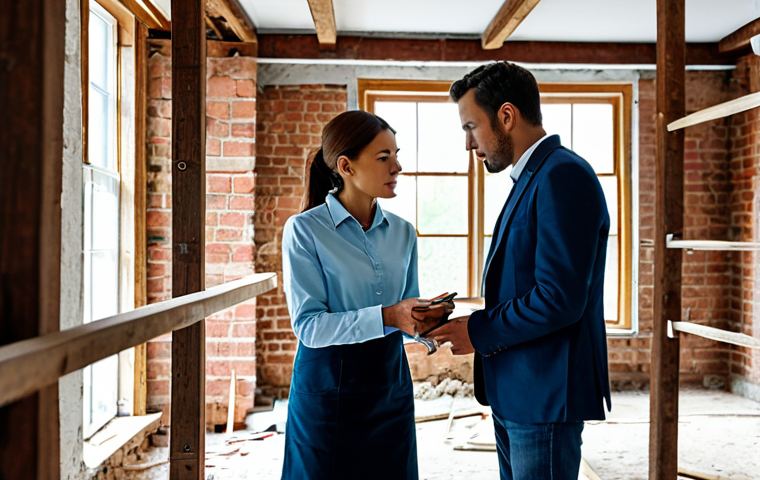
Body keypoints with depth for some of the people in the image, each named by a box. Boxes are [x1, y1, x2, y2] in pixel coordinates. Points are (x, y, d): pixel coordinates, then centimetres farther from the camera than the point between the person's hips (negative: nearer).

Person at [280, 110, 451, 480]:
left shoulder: (403, 232, 6)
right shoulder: (305, 230, -10)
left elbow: (404, 316, 10)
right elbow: (308, 325, -17)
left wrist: (426, 316, -13)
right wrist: (386, 317, -27)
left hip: (390, 385, 5)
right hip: (329, 387, -4)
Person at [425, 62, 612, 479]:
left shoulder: (563, 176, -17)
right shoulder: (532, 178, 15)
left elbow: (560, 299, -24)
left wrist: (478, 333, -13)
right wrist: (471, 323, 5)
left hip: (546, 394, -10)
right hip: (514, 391, 10)